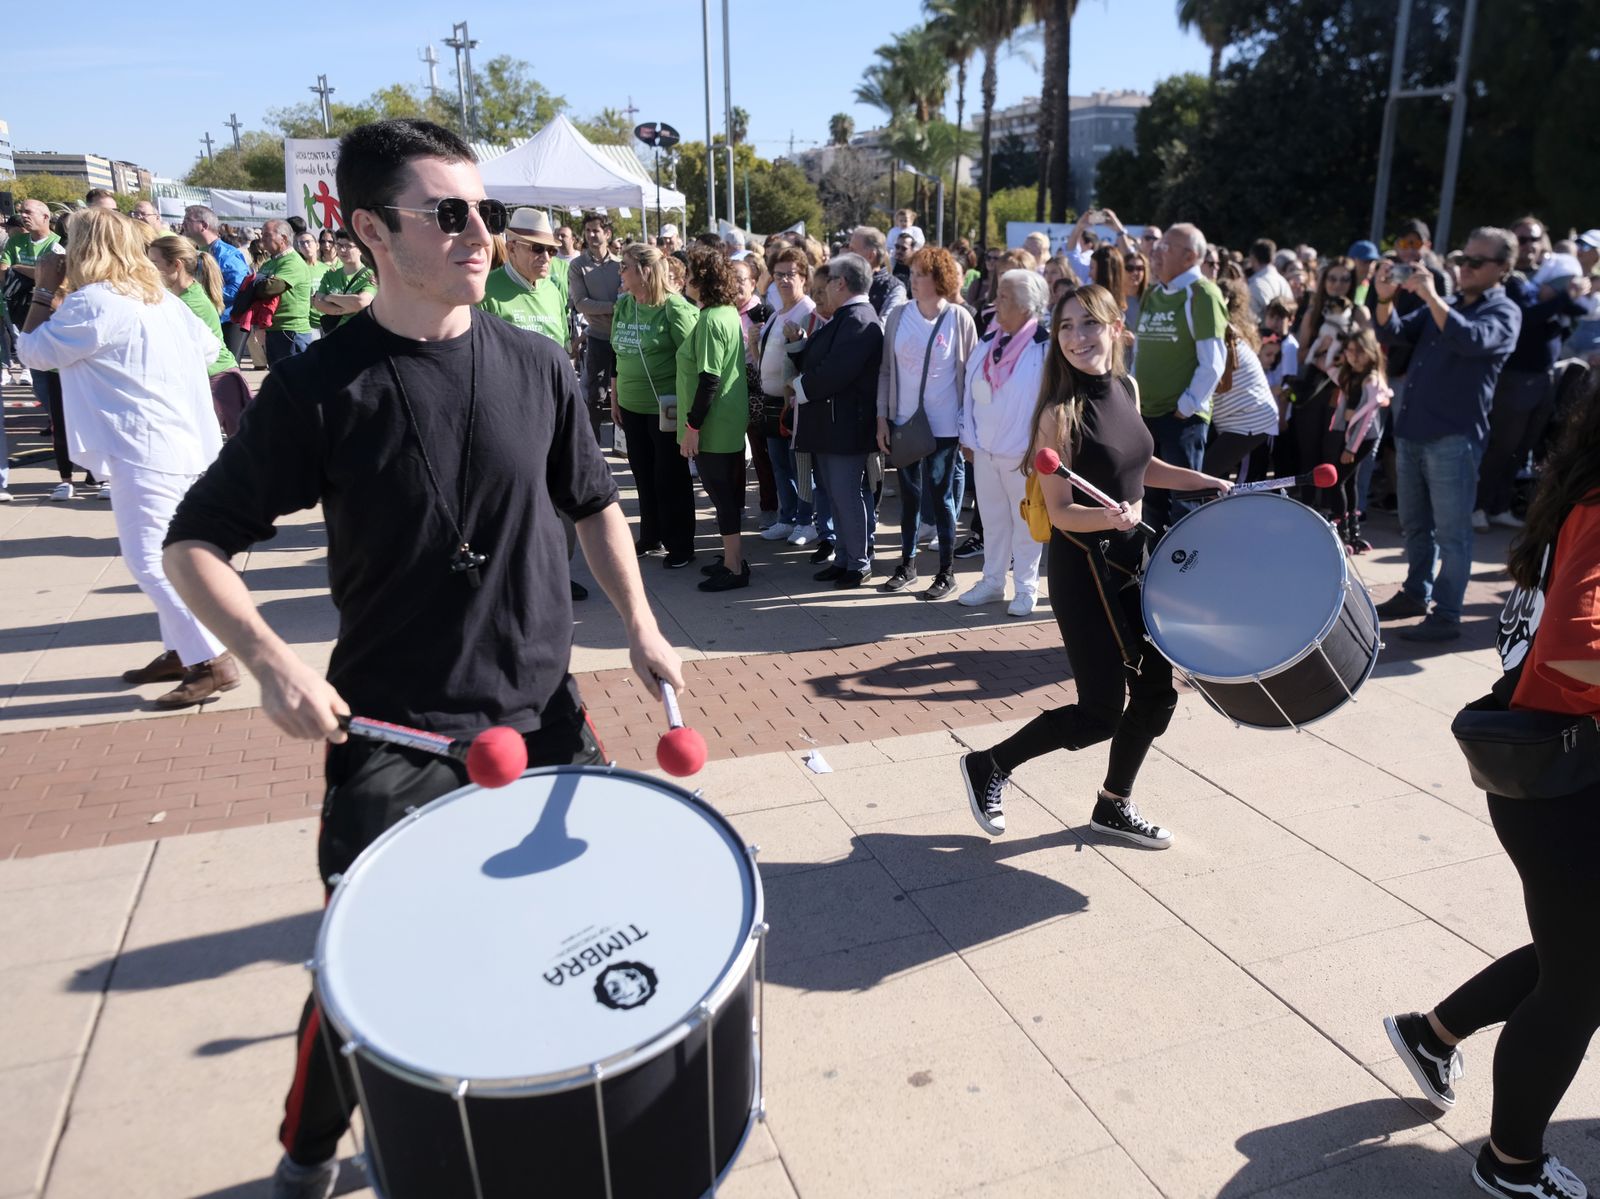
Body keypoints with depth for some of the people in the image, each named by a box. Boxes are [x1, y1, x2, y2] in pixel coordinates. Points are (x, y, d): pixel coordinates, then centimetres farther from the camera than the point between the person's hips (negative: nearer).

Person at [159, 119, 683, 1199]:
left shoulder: (538, 367, -2)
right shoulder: (322, 388, -10)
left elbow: (593, 503, 11)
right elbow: (195, 543, -4)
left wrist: (640, 625, 2)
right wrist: (272, 658, -19)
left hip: (542, 710, 3)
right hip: (392, 731, -3)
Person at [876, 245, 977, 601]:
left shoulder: (959, 319, -6)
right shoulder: (898, 316, 2)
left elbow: (971, 373, -2)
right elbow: (886, 369, 5)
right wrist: (882, 418, 0)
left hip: (944, 426, -3)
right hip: (904, 423, 3)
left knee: (940, 497, 3)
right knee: (909, 495, 13)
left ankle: (946, 571, 16)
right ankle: (907, 563, 25)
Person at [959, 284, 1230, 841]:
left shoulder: (1127, 388, 4)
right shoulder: (1060, 412, -17)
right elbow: (1062, 512, -18)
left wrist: (1209, 483, 17)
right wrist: (1112, 517, -36)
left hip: (1132, 557, 8)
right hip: (1083, 569, -7)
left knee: (1157, 689, 12)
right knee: (1101, 712, -2)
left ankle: (1114, 805, 32)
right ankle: (988, 766, 17)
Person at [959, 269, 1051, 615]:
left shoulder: (1045, 348, -11)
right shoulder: (988, 343, 7)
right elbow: (971, 394, 11)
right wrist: (968, 437, 9)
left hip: (1023, 454, -5)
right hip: (984, 450, 6)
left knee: (1025, 521, 6)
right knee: (992, 518, 15)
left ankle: (1025, 587, 17)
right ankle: (992, 581, 27)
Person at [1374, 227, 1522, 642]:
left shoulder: (1504, 312, -2)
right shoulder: (1443, 305, 19)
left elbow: (1473, 340, -23)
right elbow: (1394, 334, 13)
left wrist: (1431, 296, -23)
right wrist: (1385, 299, -5)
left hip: (1454, 437, -7)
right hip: (1411, 431, 7)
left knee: (1451, 531, -4)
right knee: (1414, 524, 16)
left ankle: (1447, 614, 1)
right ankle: (1416, 594, 29)